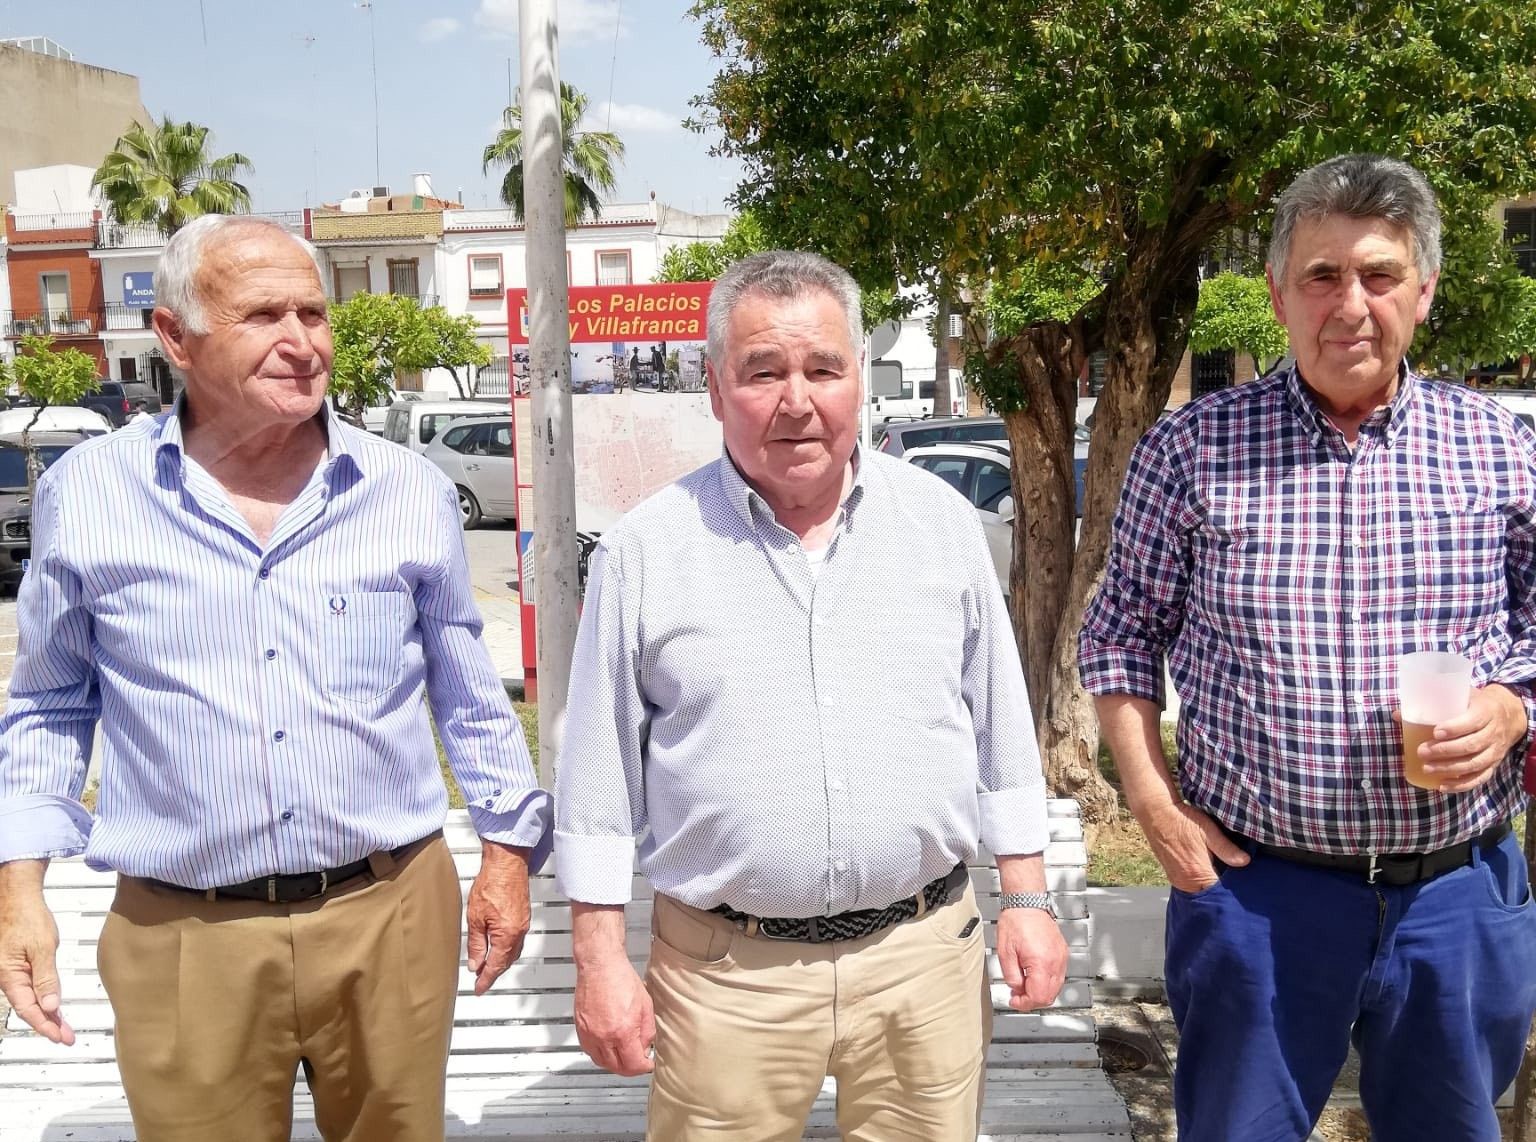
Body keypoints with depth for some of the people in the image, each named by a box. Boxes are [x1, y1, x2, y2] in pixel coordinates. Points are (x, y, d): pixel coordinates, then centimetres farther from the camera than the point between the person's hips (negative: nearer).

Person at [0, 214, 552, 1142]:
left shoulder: (411, 491, -1)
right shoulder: (86, 496, -3)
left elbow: (469, 690, 9)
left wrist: (508, 846, 9)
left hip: (391, 916, 1)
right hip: (183, 939, -1)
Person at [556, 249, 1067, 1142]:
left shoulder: (943, 522, 2)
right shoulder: (648, 549, -5)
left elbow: (1003, 730, 8)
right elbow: (600, 775, -1)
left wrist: (1027, 899, 6)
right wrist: (600, 958, -2)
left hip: (925, 953, 2)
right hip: (724, 969, -1)